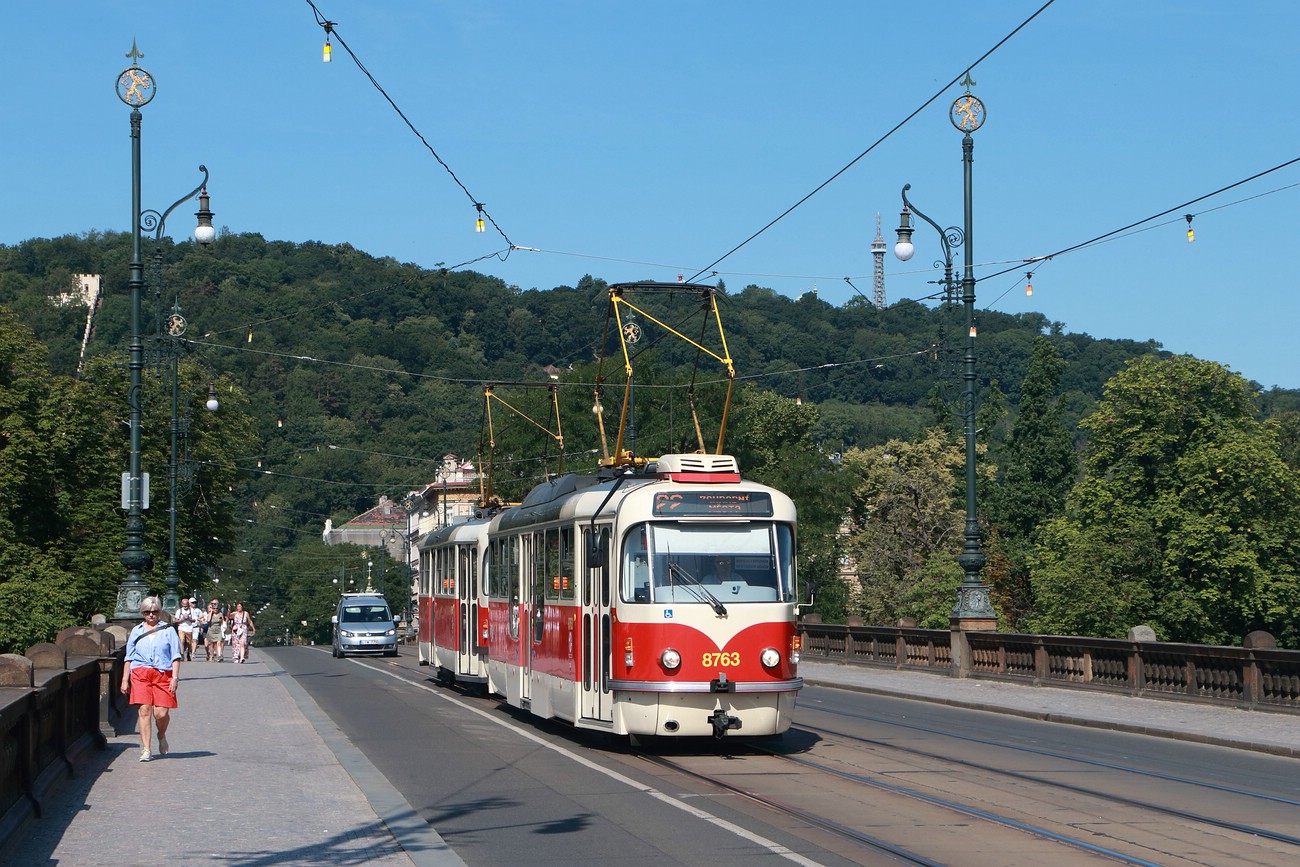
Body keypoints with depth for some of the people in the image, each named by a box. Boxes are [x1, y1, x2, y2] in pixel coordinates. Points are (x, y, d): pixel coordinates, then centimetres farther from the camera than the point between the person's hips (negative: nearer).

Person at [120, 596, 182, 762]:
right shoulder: (136, 631, 15)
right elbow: (129, 658, 17)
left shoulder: (168, 630, 10)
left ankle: (161, 736, 24)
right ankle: (146, 750, -5)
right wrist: (125, 679, 11)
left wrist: (175, 677, -4)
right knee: (144, 710, -9)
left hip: (163, 674, -1)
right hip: (140, 674, 1)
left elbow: (176, 656, 6)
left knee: (161, 713, -9)